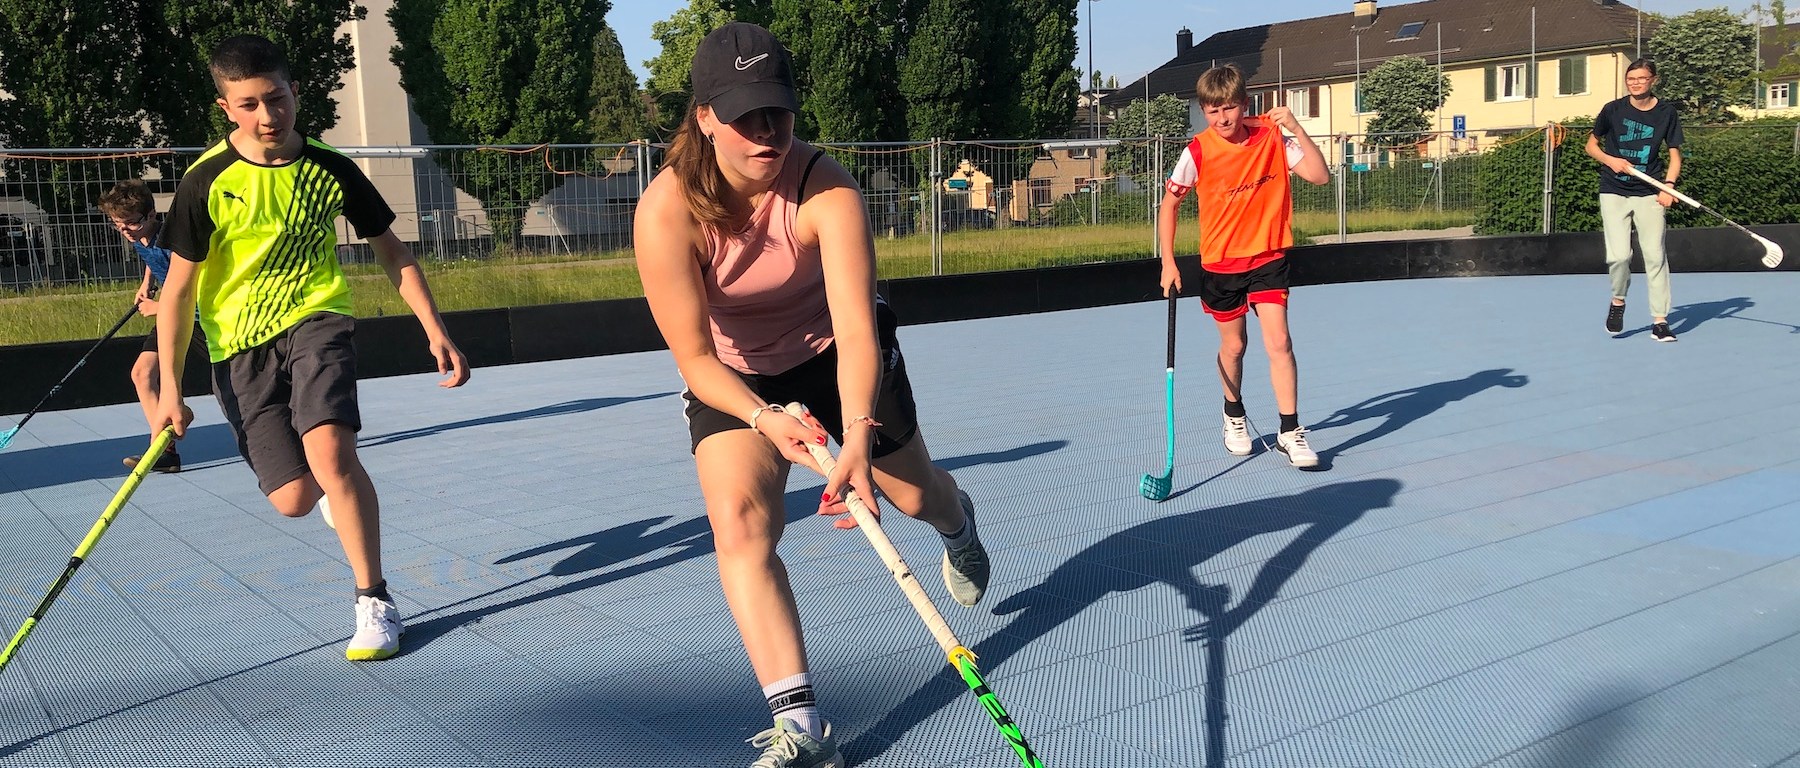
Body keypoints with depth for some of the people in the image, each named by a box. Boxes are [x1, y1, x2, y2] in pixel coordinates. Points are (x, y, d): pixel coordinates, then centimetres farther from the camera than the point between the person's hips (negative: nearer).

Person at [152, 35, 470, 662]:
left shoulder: (331, 169, -2)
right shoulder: (206, 182, -7)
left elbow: (392, 252, 9)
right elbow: (179, 286, -2)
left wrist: (435, 330, 0)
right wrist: (171, 388, -5)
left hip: (316, 321, 0)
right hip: (239, 348, 1)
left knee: (329, 450, -27)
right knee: (293, 499, -5)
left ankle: (374, 601, -12)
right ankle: (336, 486, 36)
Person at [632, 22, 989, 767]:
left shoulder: (827, 189, -32)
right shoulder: (668, 209, -31)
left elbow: (856, 329, -43)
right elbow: (694, 358, -29)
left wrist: (858, 436, -58)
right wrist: (765, 419, -46)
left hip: (837, 353, 0)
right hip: (734, 376, 0)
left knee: (912, 494, 13)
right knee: (740, 522, -21)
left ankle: (958, 523, 56)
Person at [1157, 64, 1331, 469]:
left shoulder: (1272, 135, -9)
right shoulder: (1198, 152, -12)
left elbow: (1320, 175, -14)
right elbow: (1169, 205, -1)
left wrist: (1296, 128, -25)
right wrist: (1168, 261, -6)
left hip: (1268, 257, 0)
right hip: (1220, 262, 0)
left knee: (1279, 342, -12)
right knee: (1233, 346, 14)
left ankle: (1290, 432, -4)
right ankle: (1234, 415, 39)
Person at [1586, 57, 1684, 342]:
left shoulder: (1666, 112, 1)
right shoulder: (1613, 109, -1)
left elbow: (1674, 154, 7)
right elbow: (1591, 145, 10)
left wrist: (1668, 186, -9)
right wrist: (1610, 160, -10)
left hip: (1648, 193, 1)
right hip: (1614, 192, -1)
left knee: (1655, 255, -4)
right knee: (1619, 255, -14)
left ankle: (1659, 320, 4)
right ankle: (1618, 301, 16)